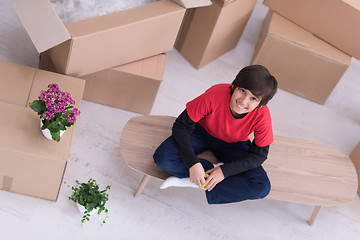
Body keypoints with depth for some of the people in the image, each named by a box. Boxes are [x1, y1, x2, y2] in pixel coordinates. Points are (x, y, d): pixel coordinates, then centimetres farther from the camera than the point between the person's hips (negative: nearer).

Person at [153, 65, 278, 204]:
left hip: (233, 145, 1)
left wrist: (224, 171, -25)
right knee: (162, 158, -28)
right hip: (202, 132, -1)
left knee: (262, 188, -23)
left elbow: (259, 155, -16)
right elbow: (182, 126, -23)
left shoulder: (262, 116, -29)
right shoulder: (215, 95, -34)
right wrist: (193, 163, -33)